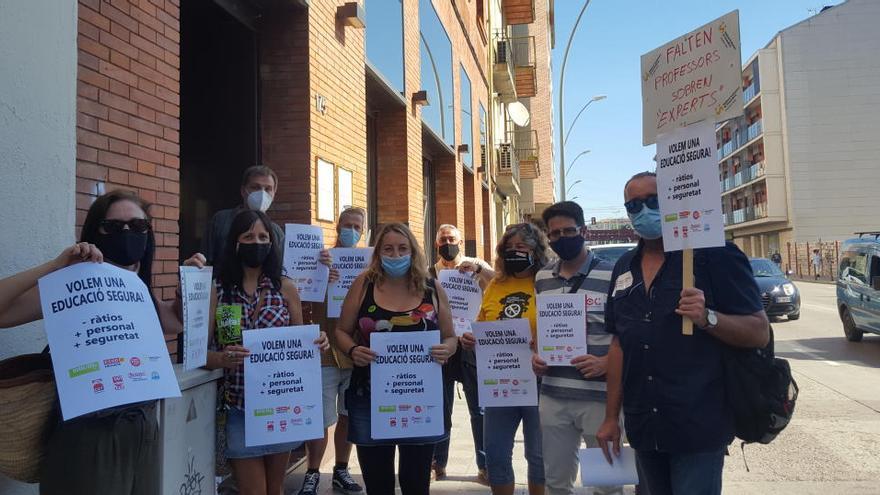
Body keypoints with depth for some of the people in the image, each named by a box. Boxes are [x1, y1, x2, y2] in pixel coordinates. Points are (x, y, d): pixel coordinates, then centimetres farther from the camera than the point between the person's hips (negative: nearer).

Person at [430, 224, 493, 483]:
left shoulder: (476, 266, 5)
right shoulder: (429, 274, 7)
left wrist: (478, 268, -19)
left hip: (472, 345, -1)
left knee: (480, 408, 4)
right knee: (440, 408, 11)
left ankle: (485, 466, 16)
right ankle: (438, 464, 25)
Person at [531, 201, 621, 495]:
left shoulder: (612, 275, -7)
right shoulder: (542, 278, 9)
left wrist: (606, 362, -20)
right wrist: (535, 356, 1)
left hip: (599, 396, -4)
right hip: (552, 396, 5)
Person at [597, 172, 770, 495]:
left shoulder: (714, 254, -8)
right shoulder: (624, 268, 9)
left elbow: (759, 333, -9)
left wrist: (707, 318, -28)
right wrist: (611, 417, 12)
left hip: (698, 429, -5)